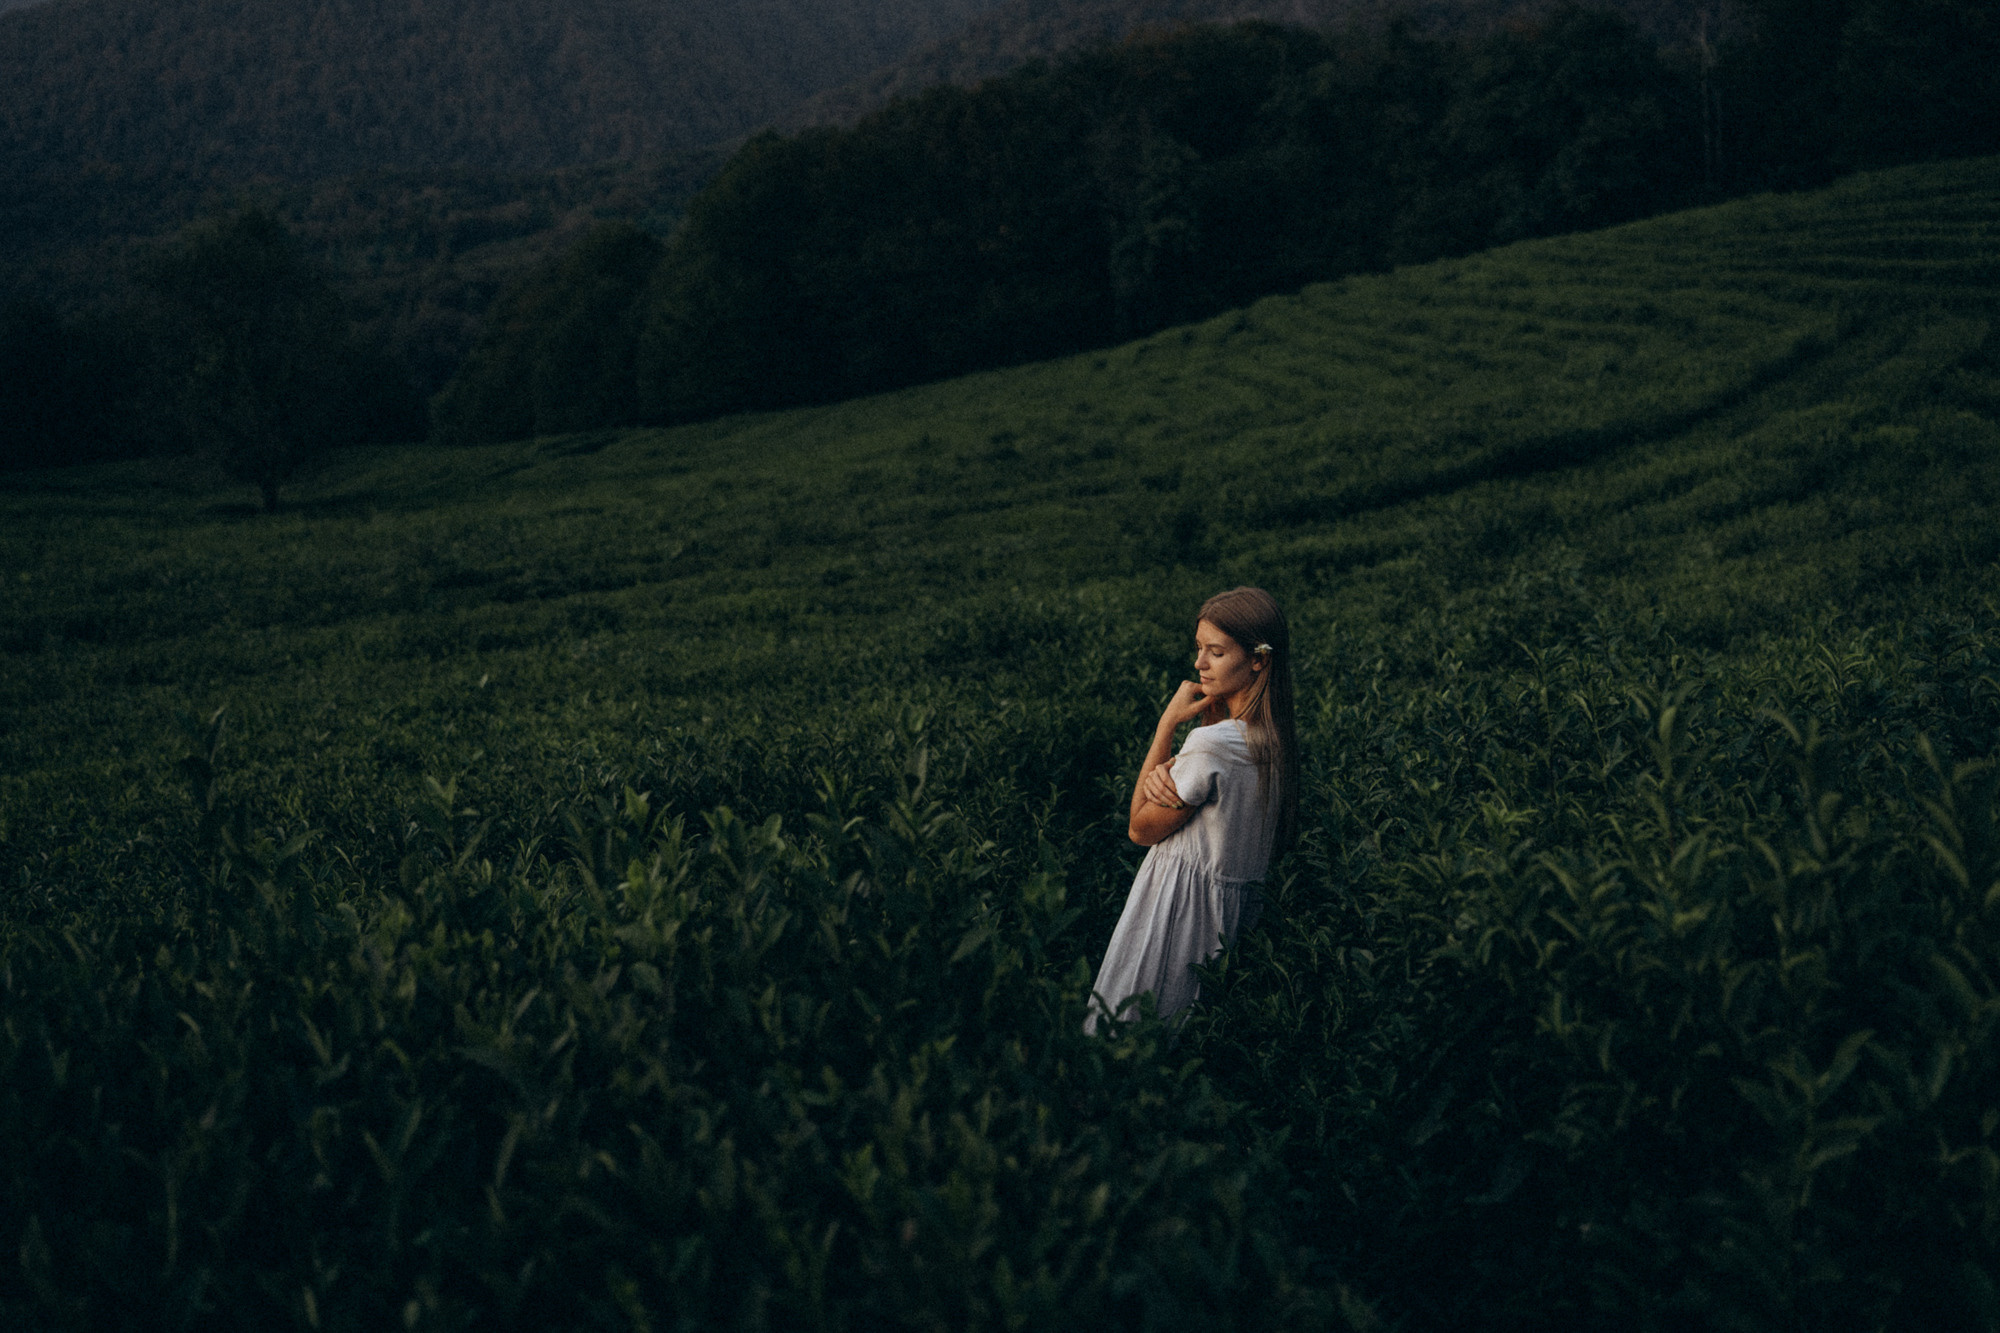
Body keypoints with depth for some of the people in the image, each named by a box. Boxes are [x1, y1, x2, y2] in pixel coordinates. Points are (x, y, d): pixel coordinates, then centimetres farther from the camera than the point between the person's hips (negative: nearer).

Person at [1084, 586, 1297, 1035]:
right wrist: (1161, 776, -16)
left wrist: (1167, 724, -14)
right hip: (1238, 904, 8)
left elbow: (1140, 829, -13)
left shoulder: (1211, 743, -27)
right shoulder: (1273, 736, 0)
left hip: (1182, 905, -8)